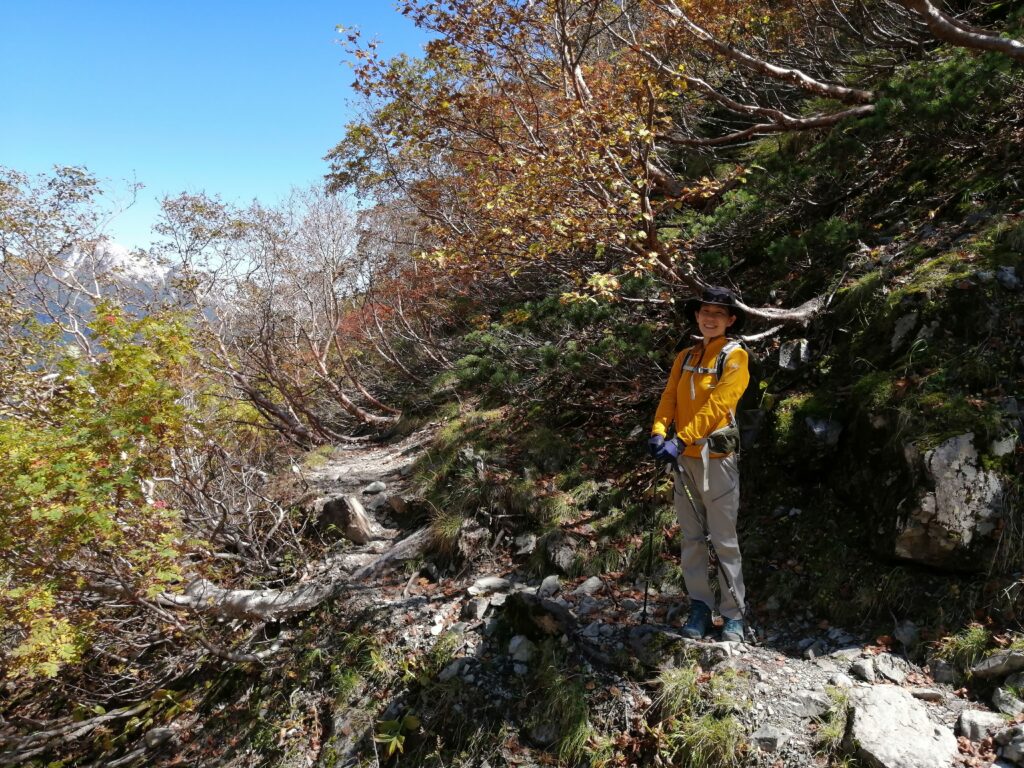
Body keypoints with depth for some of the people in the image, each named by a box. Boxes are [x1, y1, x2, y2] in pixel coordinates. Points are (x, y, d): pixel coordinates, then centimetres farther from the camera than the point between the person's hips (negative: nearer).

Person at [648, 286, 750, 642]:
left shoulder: (735, 356, -2)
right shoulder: (685, 358, 15)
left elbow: (717, 404, -15)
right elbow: (669, 398, 6)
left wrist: (681, 440, -24)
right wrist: (659, 432, -14)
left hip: (716, 456, -5)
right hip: (684, 458, 5)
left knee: (724, 540, -1)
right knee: (692, 538, 9)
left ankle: (733, 614, 8)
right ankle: (699, 606, 18)